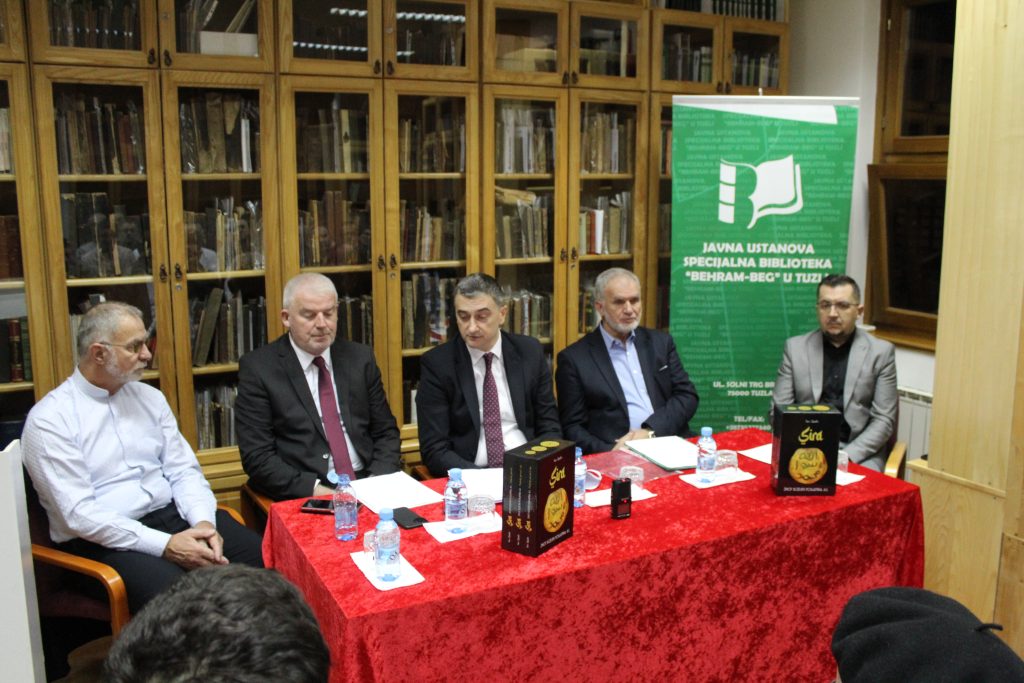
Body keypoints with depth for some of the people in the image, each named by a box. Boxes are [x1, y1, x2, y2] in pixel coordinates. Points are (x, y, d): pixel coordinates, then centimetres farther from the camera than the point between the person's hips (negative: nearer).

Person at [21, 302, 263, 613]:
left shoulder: (149, 397, 12)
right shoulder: (49, 420, -6)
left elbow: (184, 471, 10)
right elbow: (79, 514, -14)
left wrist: (203, 522, -11)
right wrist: (165, 545, -21)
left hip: (173, 515, 5)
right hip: (105, 540, -5)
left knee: (261, 555, -21)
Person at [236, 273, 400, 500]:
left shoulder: (360, 358, 10)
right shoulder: (258, 368, -1)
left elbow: (385, 432, 12)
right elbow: (257, 456, -5)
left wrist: (379, 483, -6)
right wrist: (314, 490, -17)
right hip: (301, 497, -3)